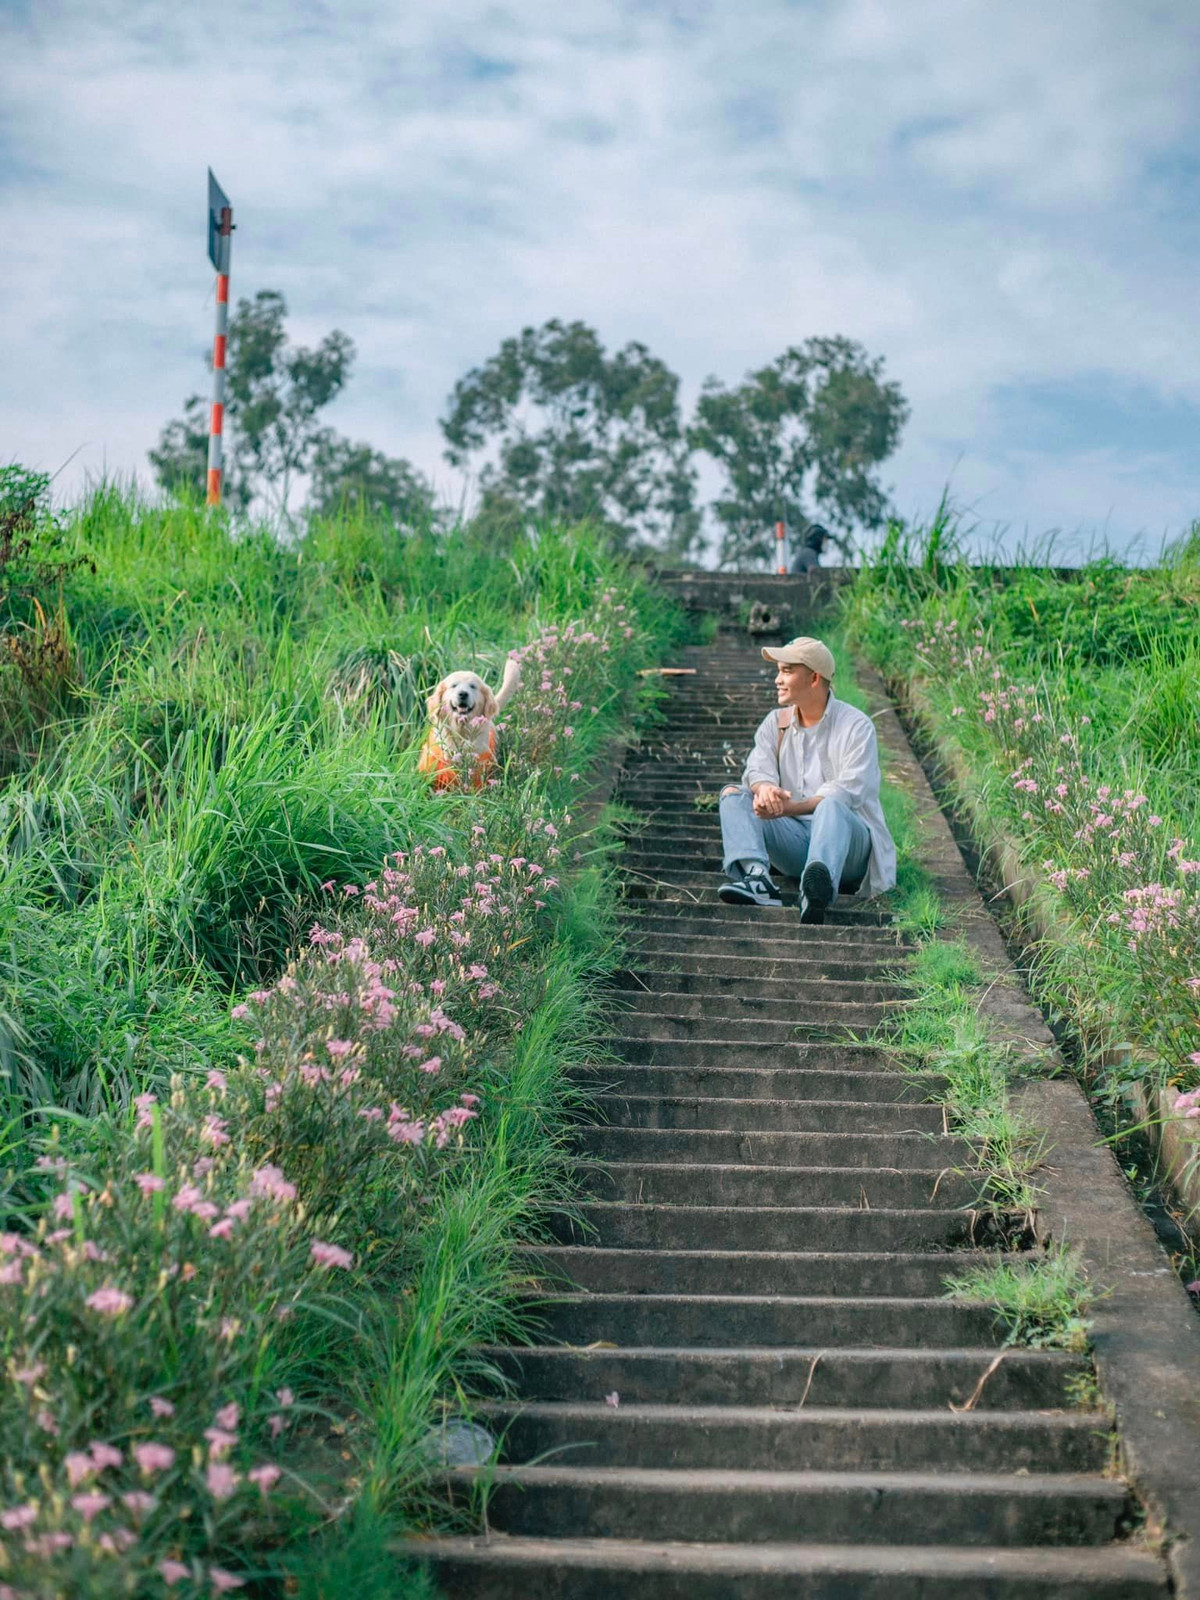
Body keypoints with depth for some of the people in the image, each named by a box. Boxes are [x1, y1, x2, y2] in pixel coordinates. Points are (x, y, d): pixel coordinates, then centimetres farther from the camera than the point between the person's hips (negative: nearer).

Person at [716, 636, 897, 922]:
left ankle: (820, 888, -69)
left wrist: (788, 807, -29)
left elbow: (848, 791, -16)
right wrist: (765, 789, -30)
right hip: (794, 839, 5)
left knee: (832, 806, -37)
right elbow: (758, 768, -2)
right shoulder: (775, 722, 15)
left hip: (847, 837, -5)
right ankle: (756, 878, -40)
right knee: (733, 795, -12)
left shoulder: (856, 725, -2)